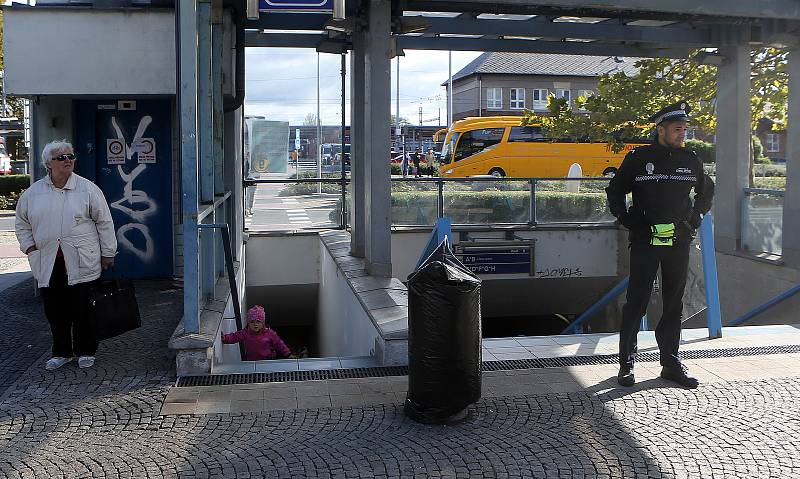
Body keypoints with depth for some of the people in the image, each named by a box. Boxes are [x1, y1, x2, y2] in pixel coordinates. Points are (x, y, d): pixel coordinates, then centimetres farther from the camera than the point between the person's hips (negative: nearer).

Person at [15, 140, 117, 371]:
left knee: (83, 309, 3)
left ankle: (86, 351, 18)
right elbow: (22, 224, 20)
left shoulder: (88, 189, 1)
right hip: (48, 264, 3)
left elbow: (104, 222, 2)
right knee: (54, 310, 8)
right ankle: (61, 352, 24)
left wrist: (108, 253, 1)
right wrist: (29, 247, 6)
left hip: (82, 263, -2)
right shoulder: (33, 193, 8)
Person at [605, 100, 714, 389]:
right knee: (636, 303, -2)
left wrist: (695, 219, 14)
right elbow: (614, 191, 8)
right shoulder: (638, 159, -2)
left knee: (674, 304, 9)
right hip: (645, 241, -4)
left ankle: (671, 363, 19)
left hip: (679, 242, 4)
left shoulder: (690, 160, 9)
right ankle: (626, 364, 7)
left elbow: (707, 190, 26)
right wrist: (627, 220, -2)